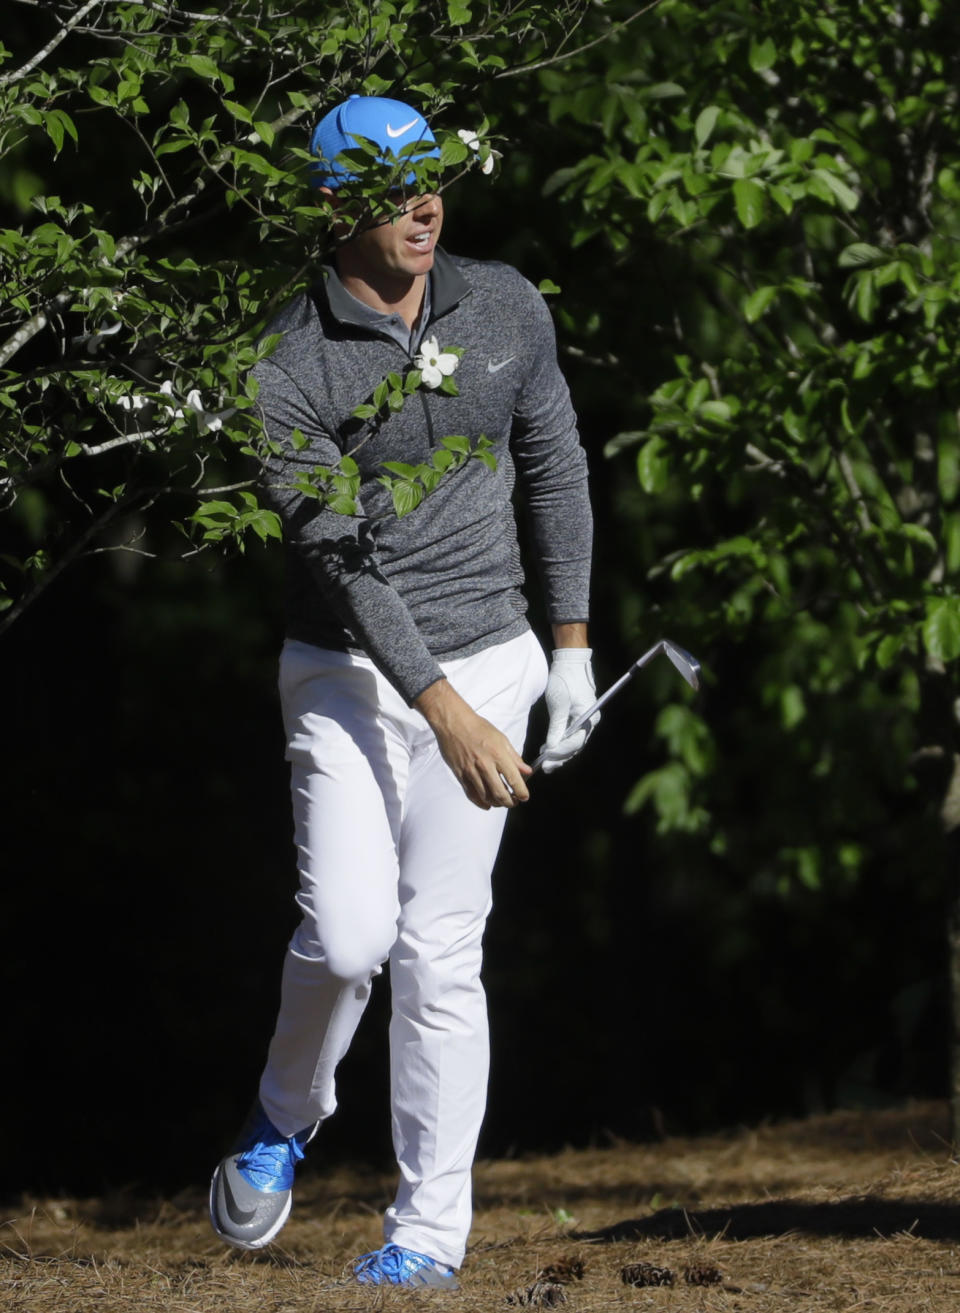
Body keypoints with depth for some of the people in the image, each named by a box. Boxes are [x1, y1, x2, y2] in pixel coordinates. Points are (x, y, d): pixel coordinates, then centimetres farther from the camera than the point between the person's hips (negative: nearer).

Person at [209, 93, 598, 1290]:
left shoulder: (504, 308, 1)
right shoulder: (288, 371, -13)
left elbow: (554, 468, 12)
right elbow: (341, 560, -18)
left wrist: (571, 651, 9)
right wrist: (445, 715, -24)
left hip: (486, 656, 2)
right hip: (346, 674, -2)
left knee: (440, 952, -4)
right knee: (348, 931, -15)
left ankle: (429, 1228, 3)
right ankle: (286, 1114, 17)